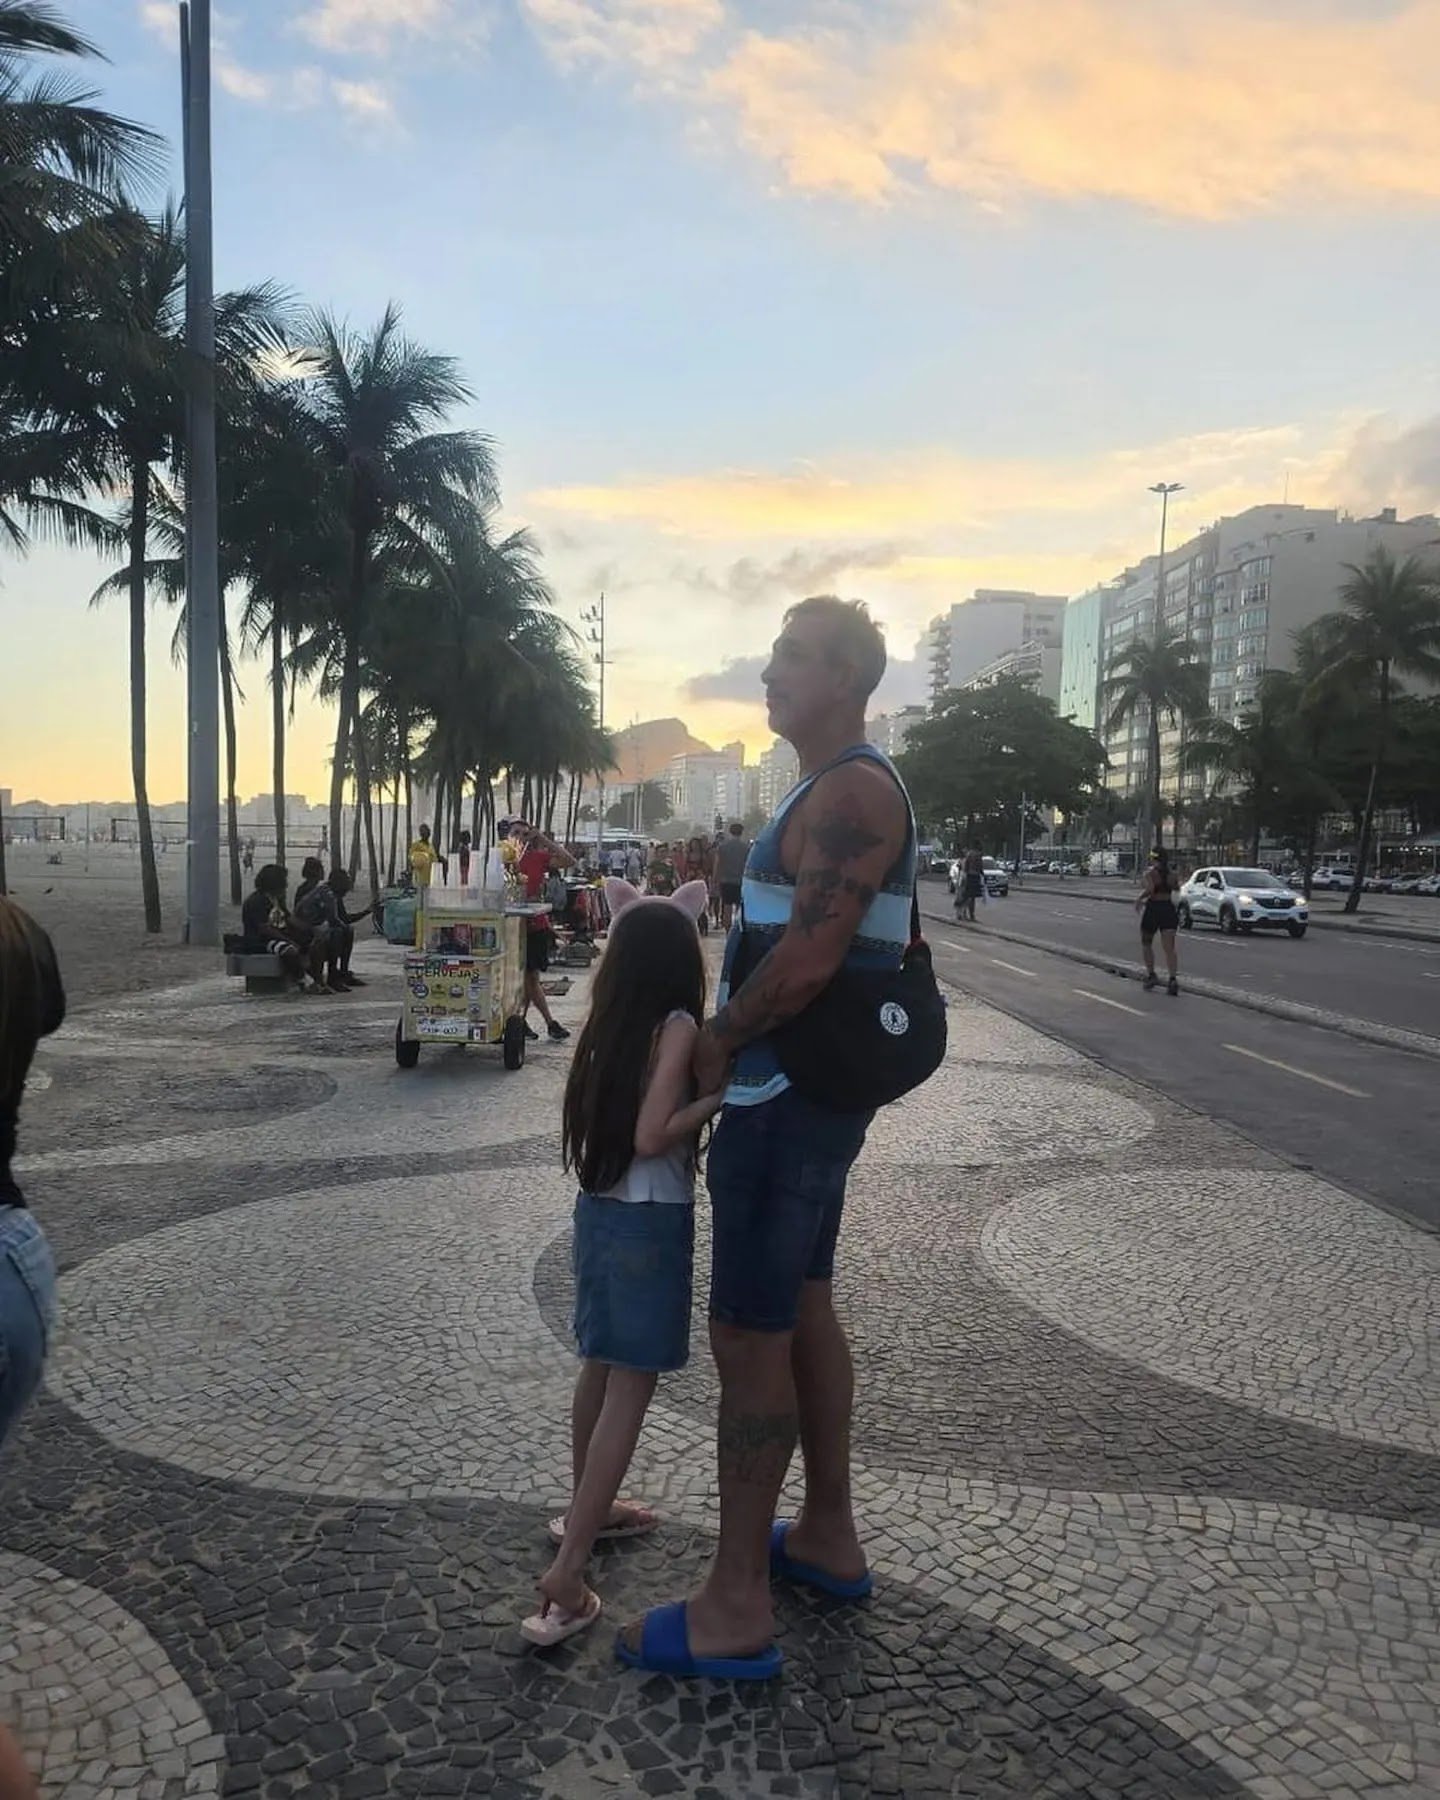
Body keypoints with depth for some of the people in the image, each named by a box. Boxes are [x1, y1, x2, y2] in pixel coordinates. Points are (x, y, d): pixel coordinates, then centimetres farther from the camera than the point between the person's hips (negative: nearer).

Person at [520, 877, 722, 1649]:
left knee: (600, 1367, 23)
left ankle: (586, 1508, 41)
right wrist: (725, 1095, -18)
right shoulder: (677, 1025, -17)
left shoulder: (609, 1021, 3)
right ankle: (567, 1575, -1)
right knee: (630, 1389, -1)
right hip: (651, 1221, -8)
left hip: (599, 1209, 8)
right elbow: (652, 1136, -23)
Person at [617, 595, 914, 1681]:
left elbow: (809, 957, -26)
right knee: (804, 1313, 19)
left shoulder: (850, 791, -18)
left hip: (788, 1104, -11)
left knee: (749, 1338, -2)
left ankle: (737, 1610, 11)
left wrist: (718, 1042, -13)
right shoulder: (839, 791, 16)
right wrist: (734, 1034, 14)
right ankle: (829, 1538, 35)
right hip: (810, 1096, 11)